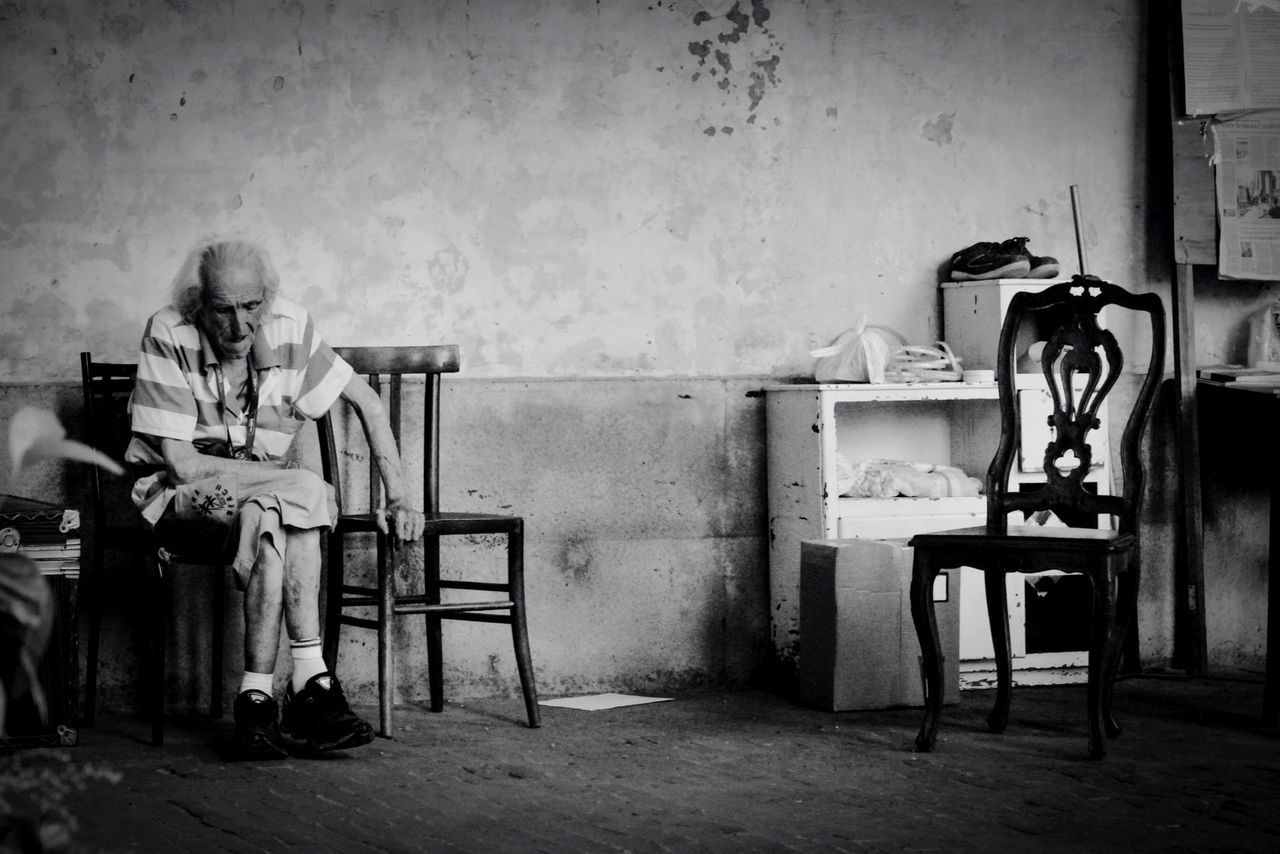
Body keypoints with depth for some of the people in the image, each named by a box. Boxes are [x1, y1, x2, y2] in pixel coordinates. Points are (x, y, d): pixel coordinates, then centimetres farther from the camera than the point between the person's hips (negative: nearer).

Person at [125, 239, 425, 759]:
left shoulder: (289, 327, -10)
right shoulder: (168, 335, -19)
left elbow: (368, 404, 2)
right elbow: (181, 462, -20)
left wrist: (398, 498, -6)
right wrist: (293, 478, -20)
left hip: (267, 489, 3)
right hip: (181, 496, -3)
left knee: (272, 520, -33)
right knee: (296, 498, -32)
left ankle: (258, 697, -31)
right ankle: (310, 685, -31)